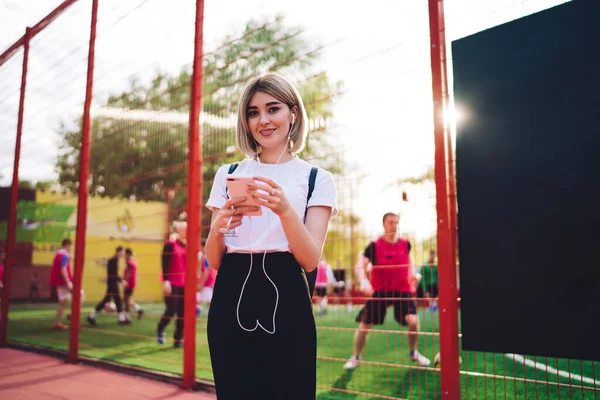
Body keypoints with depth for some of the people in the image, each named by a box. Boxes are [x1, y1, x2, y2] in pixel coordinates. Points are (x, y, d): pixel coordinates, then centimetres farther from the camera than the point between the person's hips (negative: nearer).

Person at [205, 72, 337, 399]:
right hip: (231, 301, 2)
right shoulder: (227, 174, 10)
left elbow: (310, 260, -7)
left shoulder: (317, 179, 3)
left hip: (285, 302, -2)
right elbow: (214, 261, 8)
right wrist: (219, 228, -13)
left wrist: (285, 210, -23)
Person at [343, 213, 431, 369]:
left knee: (413, 320, -17)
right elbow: (361, 266, -17)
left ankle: (413, 353, 12)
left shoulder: (405, 244, 1)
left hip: (402, 290, 2)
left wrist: (413, 272, 0)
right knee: (364, 325, 0)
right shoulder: (374, 245, -10)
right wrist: (364, 281, -36)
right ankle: (356, 357, 23)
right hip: (378, 291, -1)